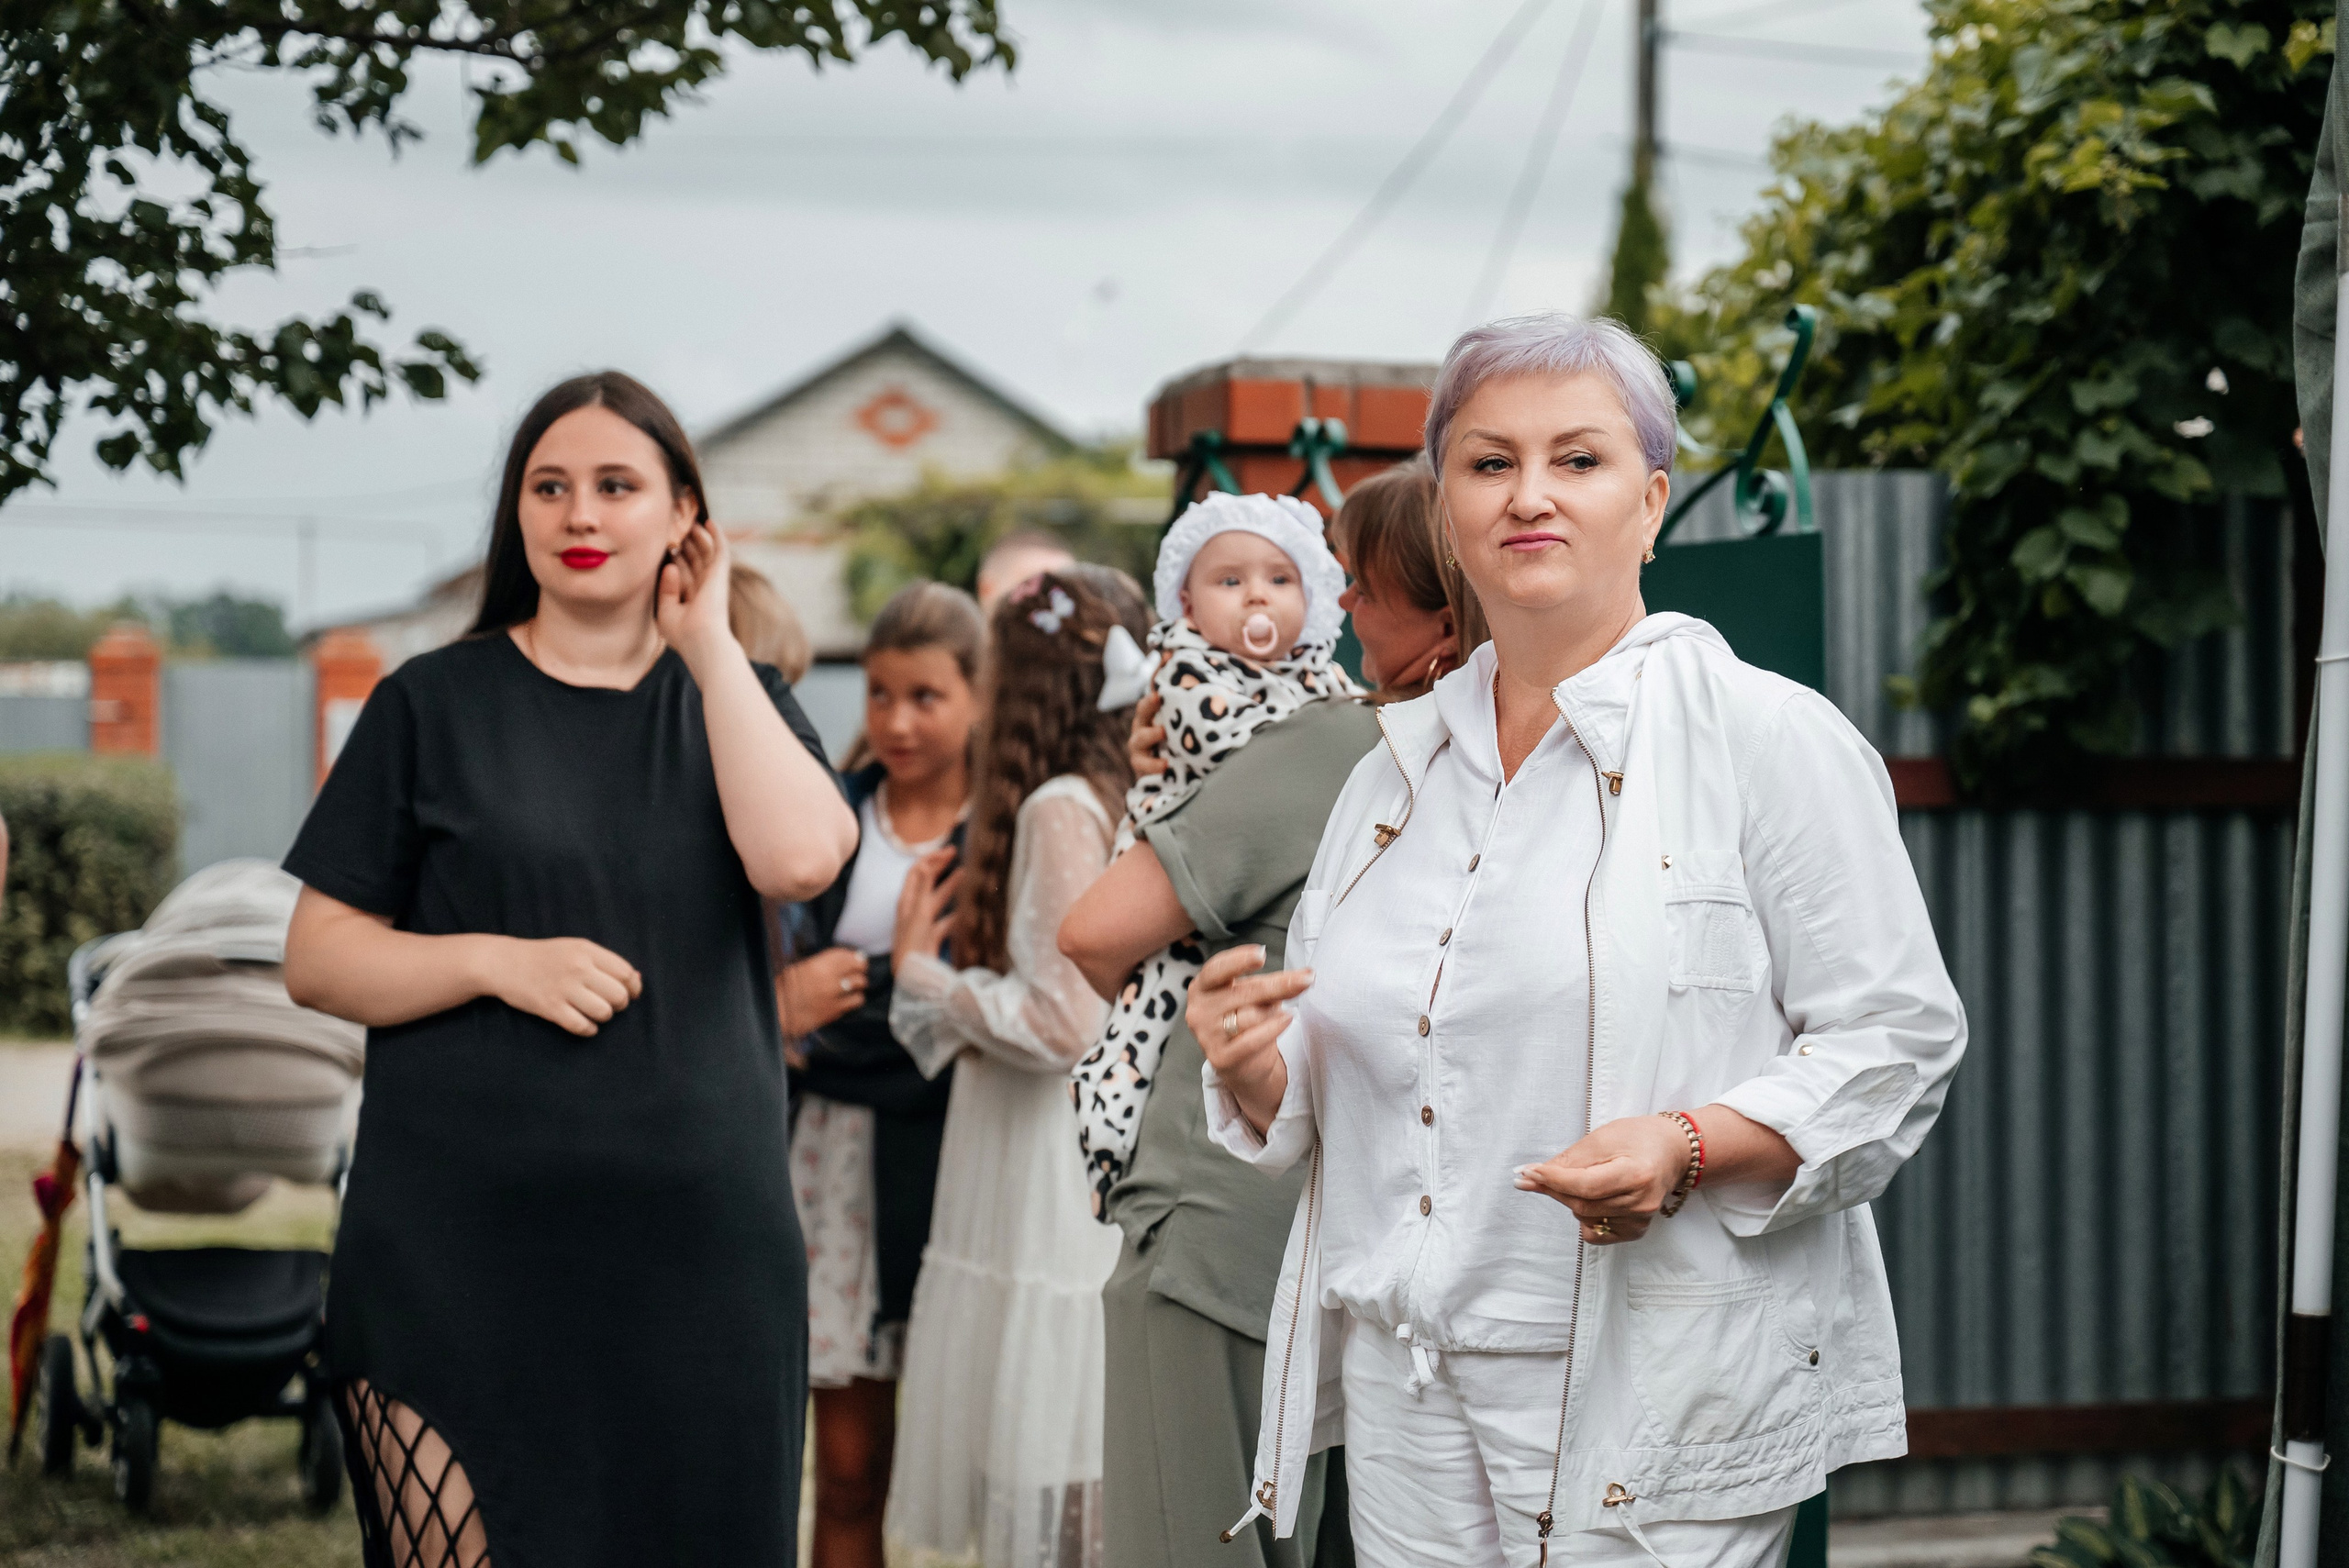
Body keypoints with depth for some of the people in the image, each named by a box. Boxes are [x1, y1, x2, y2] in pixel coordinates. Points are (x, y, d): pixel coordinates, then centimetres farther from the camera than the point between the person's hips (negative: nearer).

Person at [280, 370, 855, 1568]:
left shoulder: (734, 698, 13)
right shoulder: (435, 704, 6)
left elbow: (800, 858, -9)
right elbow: (315, 958, 3)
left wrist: (706, 641, -4)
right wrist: (499, 960, -13)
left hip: (696, 1237, 2)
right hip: (461, 1245, -2)